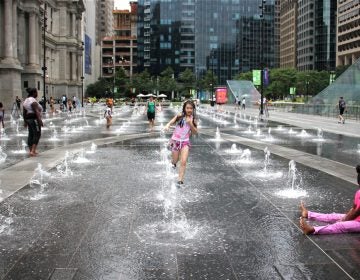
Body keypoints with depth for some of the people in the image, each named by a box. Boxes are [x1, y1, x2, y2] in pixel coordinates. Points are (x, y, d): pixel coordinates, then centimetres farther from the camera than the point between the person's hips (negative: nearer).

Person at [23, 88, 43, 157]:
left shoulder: (26, 100, 15)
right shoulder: (33, 101, -14)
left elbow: (24, 112, 17)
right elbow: (36, 111, -22)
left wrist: (25, 121, 21)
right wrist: (40, 120, -26)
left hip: (28, 119, 10)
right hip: (34, 118, -10)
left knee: (31, 134, 12)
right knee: (37, 134, -7)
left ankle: (31, 150, 16)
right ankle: (33, 151, -13)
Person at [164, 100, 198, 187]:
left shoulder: (193, 119, -1)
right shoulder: (180, 116, -8)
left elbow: (195, 132, -1)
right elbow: (172, 121, -22)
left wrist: (190, 124, -17)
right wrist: (167, 125, -44)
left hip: (185, 141, 1)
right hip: (175, 140, -1)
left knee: (183, 162, -10)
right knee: (175, 160, 13)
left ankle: (180, 180, -4)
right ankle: (173, 162, 50)